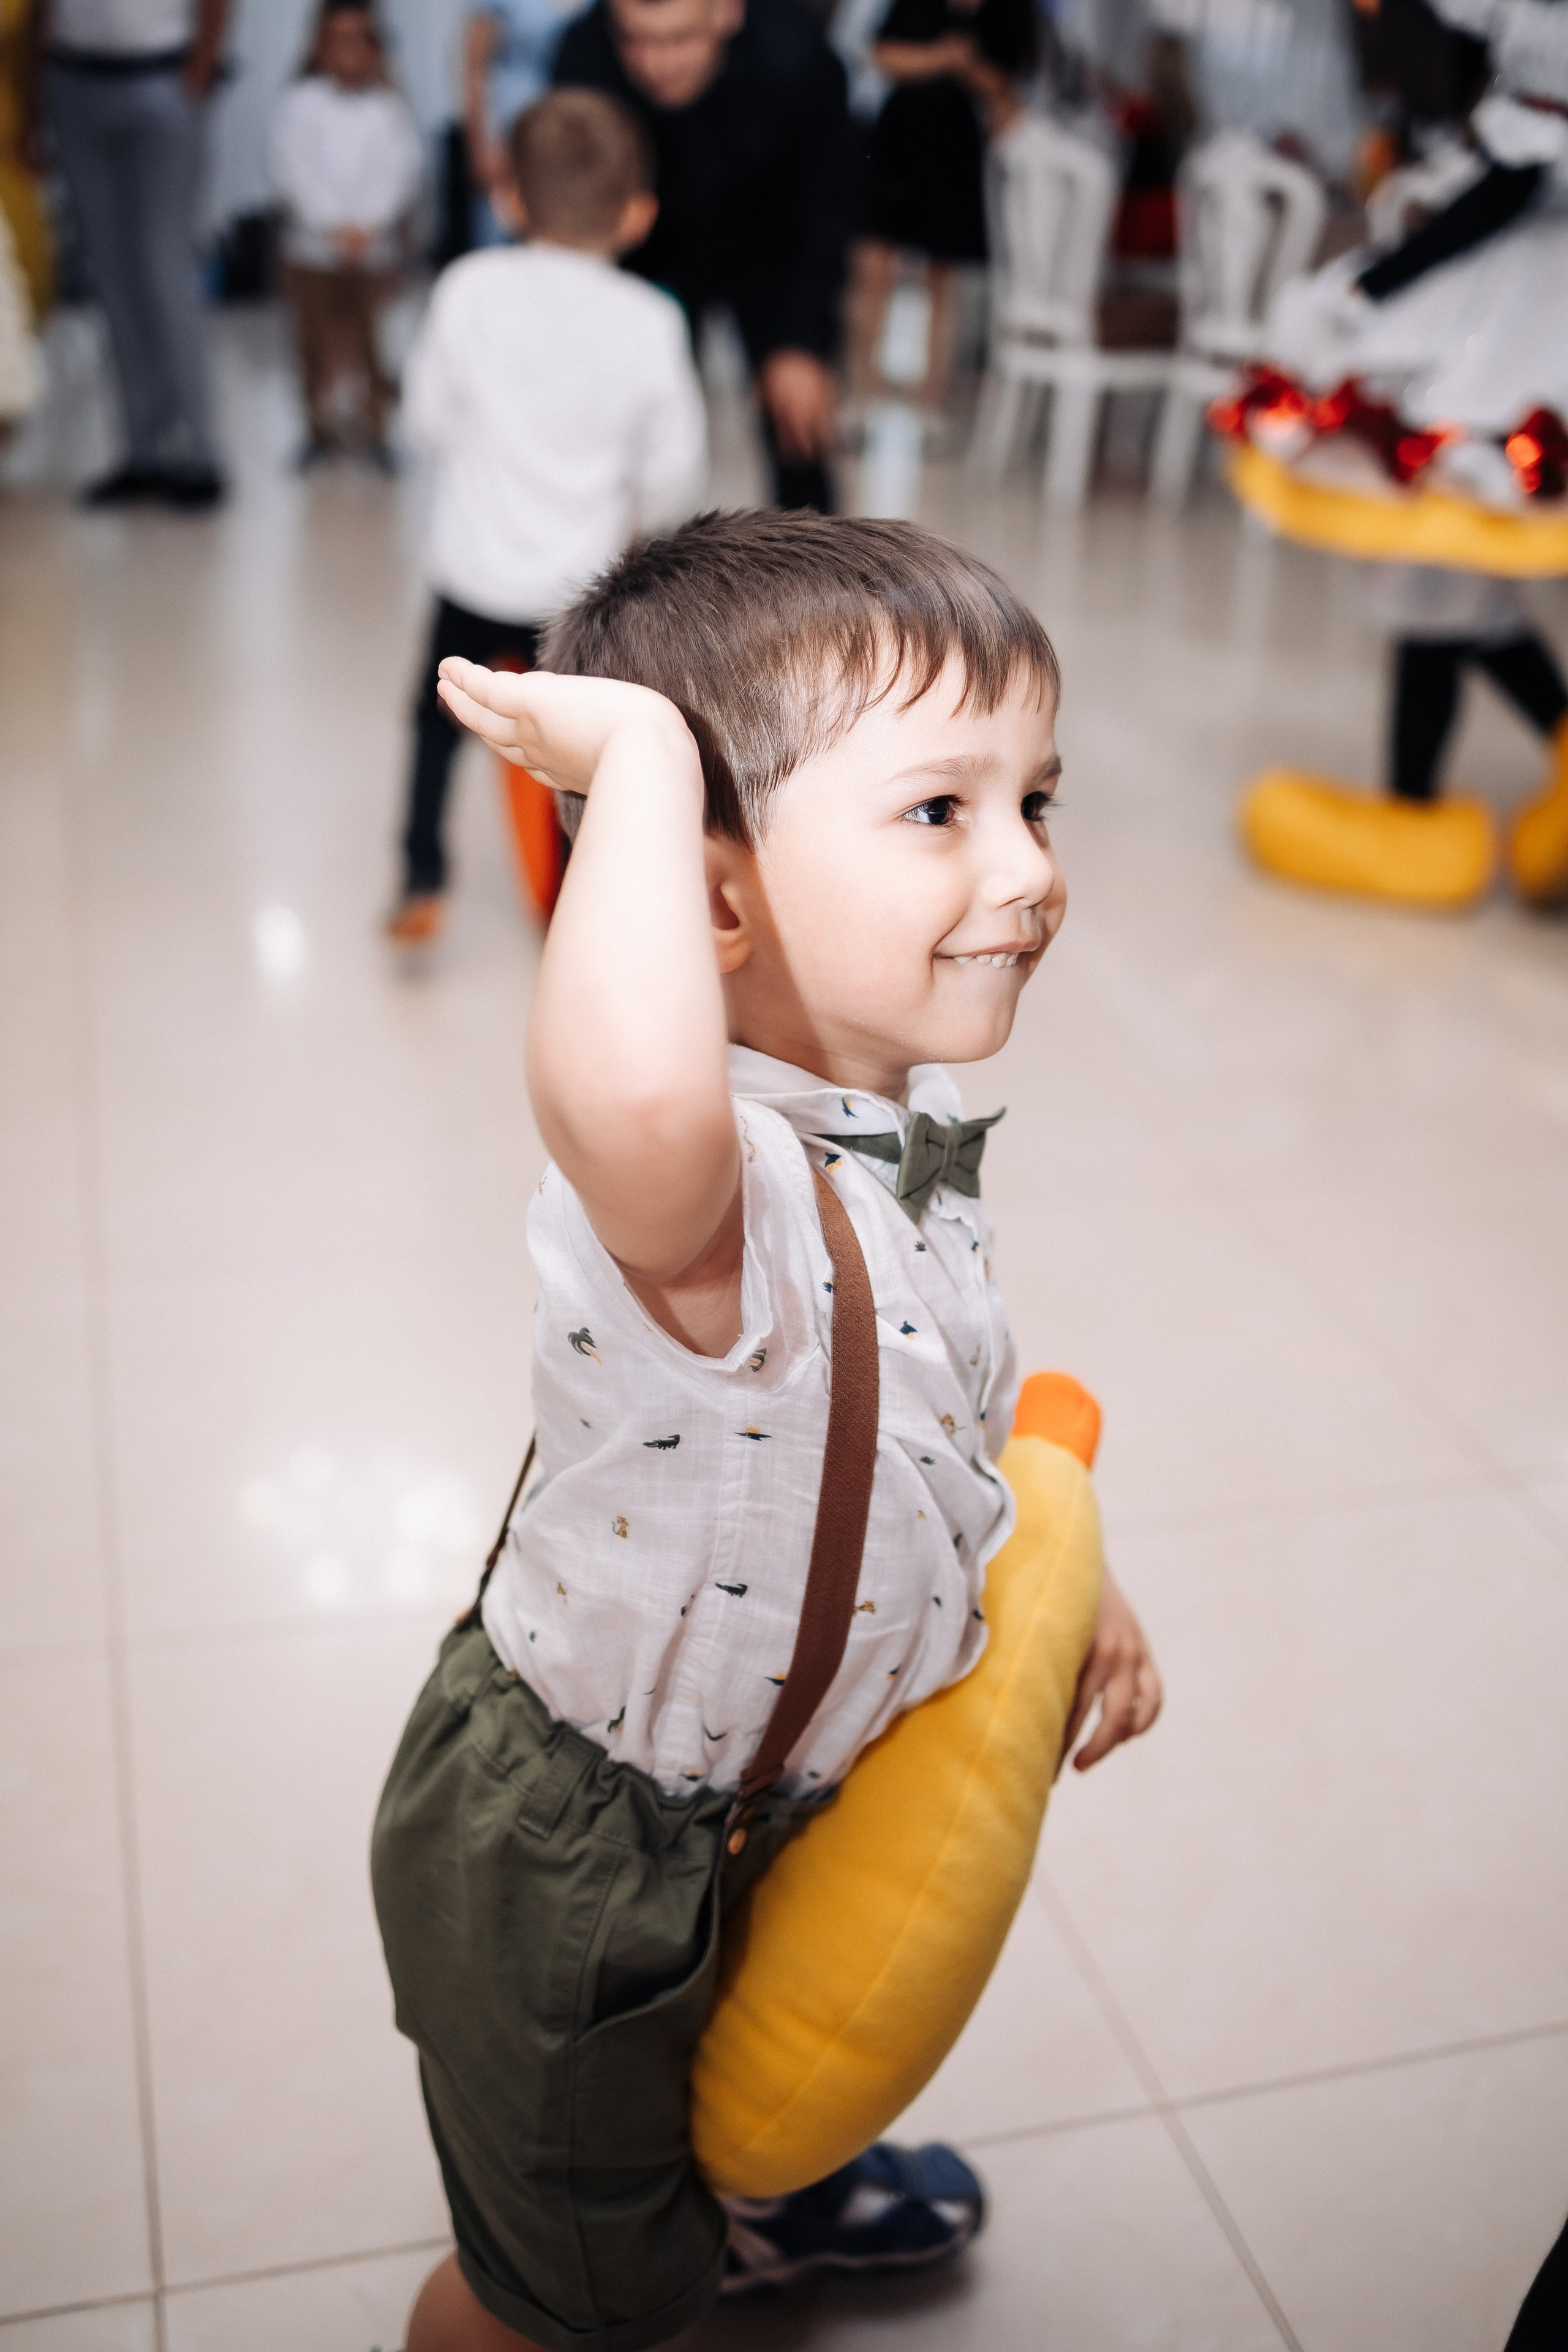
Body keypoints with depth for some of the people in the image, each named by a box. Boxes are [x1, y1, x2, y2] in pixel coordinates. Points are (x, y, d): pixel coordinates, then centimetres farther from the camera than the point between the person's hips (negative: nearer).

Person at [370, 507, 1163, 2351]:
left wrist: (1067, 1574, 8)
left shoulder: (902, 1122, -10)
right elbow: (627, 1094, -69)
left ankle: (731, 2202, 72)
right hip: (567, 1862, -8)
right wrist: (643, 751, -55)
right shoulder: (709, 1190, -41)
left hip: (752, 1786, 8)